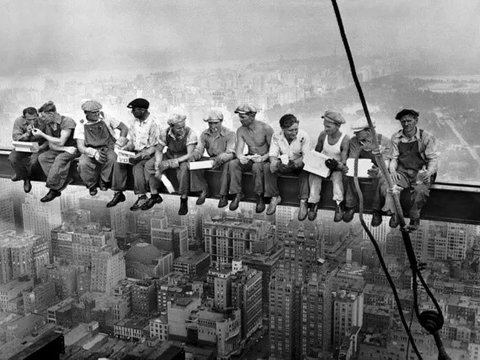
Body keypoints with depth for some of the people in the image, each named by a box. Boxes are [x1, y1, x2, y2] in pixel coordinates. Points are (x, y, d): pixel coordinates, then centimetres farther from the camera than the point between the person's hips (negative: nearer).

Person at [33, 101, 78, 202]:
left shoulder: (67, 121, -17)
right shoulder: (48, 124, 3)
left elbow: (60, 142, -21)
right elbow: (51, 145, 1)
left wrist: (42, 134, -19)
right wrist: (65, 148, -18)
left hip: (72, 149, -7)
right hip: (58, 150, 7)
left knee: (60, 159, -35)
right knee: (42, 157, -19)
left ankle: (53, 189, -25)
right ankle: (63, 181, -25)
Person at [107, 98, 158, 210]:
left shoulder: (153, 124, -14)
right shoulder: (135, 121, 8)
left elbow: (154, 147, -15)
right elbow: (131, 141, 14)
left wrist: (140, 156, -27)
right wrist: (125, 148, -7)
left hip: (147, 154, -6)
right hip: (135, 151, 7)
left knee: (137, 166, -33)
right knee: (118, 162, -17)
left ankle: (142, 197, -24)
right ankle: (118, 193, -12)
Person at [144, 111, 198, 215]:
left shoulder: (190, 134, -24)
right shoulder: (165, 133, -12)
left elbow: (190, 155, -27)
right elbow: (158, 150, -2)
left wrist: (170, 163, -35)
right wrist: (158, 164, -22)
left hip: (184, 159, -4)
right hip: (169, 156, 4)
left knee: (184, 168, -39)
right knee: (150, 165, -16)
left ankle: (184, 201, -24)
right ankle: (154, 196, -3)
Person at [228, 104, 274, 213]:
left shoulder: (265, 128, -14)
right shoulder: (240, 130, -1)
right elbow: (239, 149, -9)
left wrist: (263, 158, -32)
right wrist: (240, 157, -33)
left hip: (264, 159, -4)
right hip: (249, 158, 4)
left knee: (257, 166, -38)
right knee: (233, 164, -25)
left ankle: (260, 197, -22)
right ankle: (237, 194, -15)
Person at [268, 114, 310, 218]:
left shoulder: (303, 136, -16)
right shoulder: (276, 136, -10)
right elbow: (272, 155, -13)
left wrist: (294, 163, -39)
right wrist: (278, 163, -37)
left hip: (299, 164, -2)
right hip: (283, 164, 2)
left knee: (305, 171, -35)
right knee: (268, 170, -25)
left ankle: (303, 202, -27)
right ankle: (275, 197, -7)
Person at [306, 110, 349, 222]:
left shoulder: (345, 139, -16)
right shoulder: (323, 135, -5)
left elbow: (343, 162, -19)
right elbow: (316, 152, 9)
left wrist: (339, 165, -40)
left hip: (336, 167, -3)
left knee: (337, 176, -35)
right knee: (314, 175, -28)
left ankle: (338, 205, -37)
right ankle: (313, 204, -26)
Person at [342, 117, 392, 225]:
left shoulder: (384, 141, -14)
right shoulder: (354, 141, -5)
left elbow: (385, 164, -22)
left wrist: (378, 171, -46)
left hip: (378, 170, -3)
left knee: (380, 179, -36)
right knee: (348, 176, -28)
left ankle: (377, 210, -16)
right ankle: (350, 207, -13)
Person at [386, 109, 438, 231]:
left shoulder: (426, 137, -2)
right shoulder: (396, 138, 8)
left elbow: (433, 158, -3)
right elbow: (394, 158, 11)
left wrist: (429, 172, -22)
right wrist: (392, 170, -10)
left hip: (420, 172, -2)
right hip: (402, 172, 2)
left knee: (420, 190, -34)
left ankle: (414, 218, -11)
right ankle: (394, 214, -9)